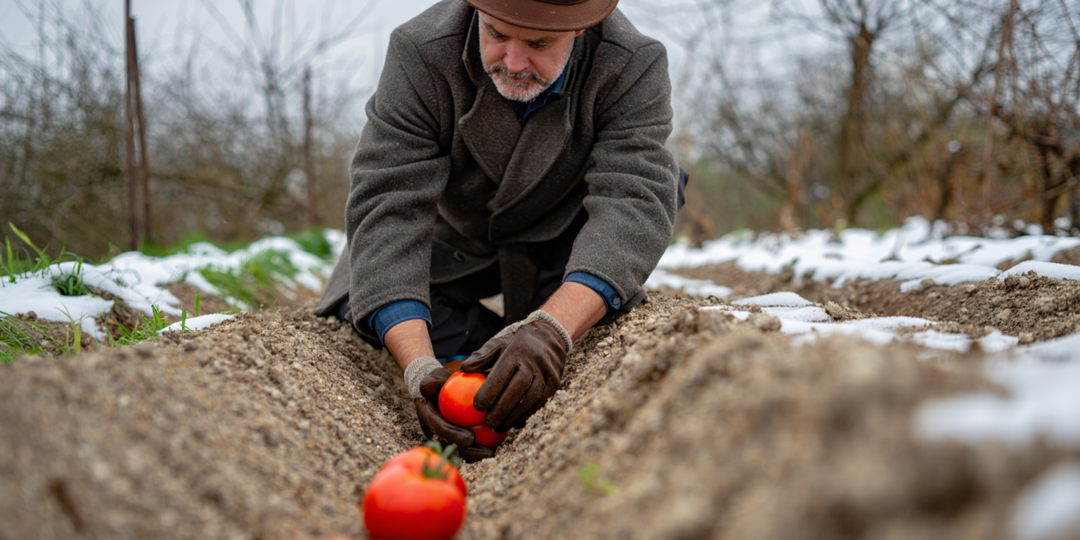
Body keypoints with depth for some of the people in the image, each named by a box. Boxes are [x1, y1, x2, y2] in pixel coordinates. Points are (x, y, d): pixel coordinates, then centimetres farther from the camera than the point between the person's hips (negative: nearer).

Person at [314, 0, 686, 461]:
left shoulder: (632, 67, -32)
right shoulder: (420, 54, -32)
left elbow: (633, 203, -41)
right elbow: (387, 207, -37)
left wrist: (552, 329, -60)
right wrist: (417, 365, -50)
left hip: (562, 232, -1)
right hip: (456, 230, 1)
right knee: (357, 305, -16)